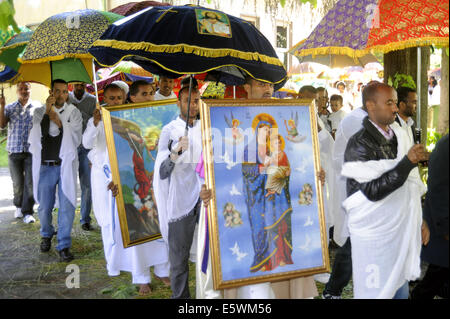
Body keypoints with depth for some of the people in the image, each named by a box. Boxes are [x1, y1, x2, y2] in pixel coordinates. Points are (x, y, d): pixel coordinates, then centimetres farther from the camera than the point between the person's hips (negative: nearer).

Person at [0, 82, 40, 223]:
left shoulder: (37, 106, 7)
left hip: (32, 150, -1)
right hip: (14, 150, 1)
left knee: (30, 182, -6)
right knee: (17, 182, 7)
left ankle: (27, 213, 0)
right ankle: (18, 206, 30)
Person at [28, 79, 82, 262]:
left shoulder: (74, 113, 3)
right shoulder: (40, 112, 7)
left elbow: (76, 140, -4)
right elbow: (40, 133, -9)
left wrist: (59, 123, -13)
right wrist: (47, 111, -14)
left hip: (66, 165, -1)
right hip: (45, 166, 1)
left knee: (67, 206, -4)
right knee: (44, 206, 10)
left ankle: (64, 245, 7)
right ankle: (46, 235, 36)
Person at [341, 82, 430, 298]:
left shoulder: (398, 137, 10)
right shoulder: (359, 144, -14)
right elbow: (373, 191, -22)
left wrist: (419, 221, 16)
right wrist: (408, 162, -24)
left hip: (402, 230, 7)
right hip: (374, 236, -7)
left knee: (401, 291, 15)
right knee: (376, 294, 2)